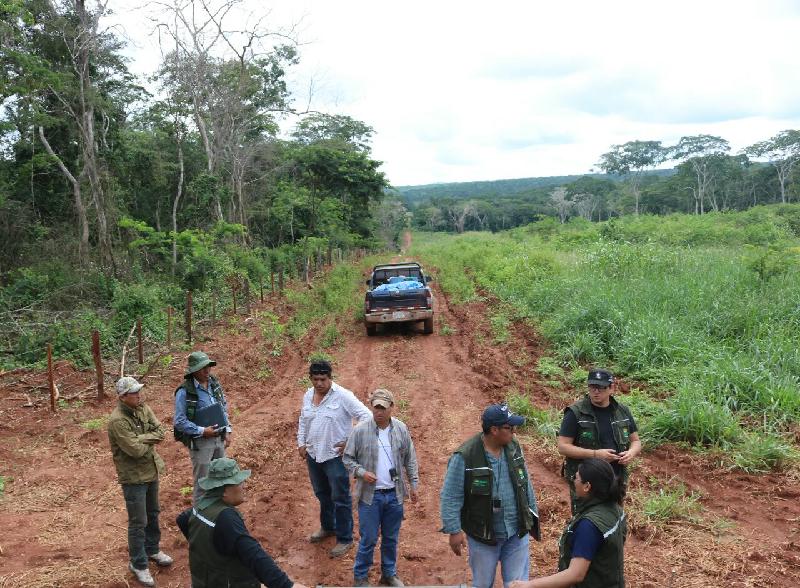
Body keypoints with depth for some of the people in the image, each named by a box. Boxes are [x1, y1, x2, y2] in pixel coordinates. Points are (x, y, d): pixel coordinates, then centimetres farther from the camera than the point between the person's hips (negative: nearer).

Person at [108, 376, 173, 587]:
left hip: (151, 471, 8)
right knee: (138, 522, 2)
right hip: (133, 476, -7)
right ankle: (138, 564, 18)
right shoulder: (117, 420, -25)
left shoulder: (143, 408, -1)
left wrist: (142, 438, -20)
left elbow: (160, 432, -4)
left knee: (152, 514, 23)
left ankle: (152, 549, 42)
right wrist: (150, 440, -9)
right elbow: (136, 450, -27)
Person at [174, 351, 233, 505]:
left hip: (219, 438, 6)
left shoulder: (214, 384, 0)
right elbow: (179, 421, -17)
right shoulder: (184, 392, -18)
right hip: (200, 442, -6)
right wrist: (202, 431, -20)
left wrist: (227, 431, 5)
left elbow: (224, 408, 12)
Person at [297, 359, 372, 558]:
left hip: (335, 456, -6)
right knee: (322, 494, 23)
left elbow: (366, 416, -19)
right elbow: (303, 421, 19)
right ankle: (327, 527, 43)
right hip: (313, 454, 7)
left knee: (340, 498, 2)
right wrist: (301, 443, 11)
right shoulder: (308, 395, 3)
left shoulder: (343, 396, -18)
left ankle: (344, 539, 16)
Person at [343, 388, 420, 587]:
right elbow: (347, 458, -2)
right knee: (368, 539, 3)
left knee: (391, 539, 16)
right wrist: (361, 472, -17)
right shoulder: (360, 431, -11)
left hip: (395, 495, 3)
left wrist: (413, 483, 6)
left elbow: (410, 459, 7)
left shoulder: (401, 429, -2)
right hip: (370, 495, -3)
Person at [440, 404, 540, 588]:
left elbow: (526, 485, 10)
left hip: (517, 533, 4)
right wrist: (454, 530, -15)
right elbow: (451, 497, -15)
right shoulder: (465, 457, -21)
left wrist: (532, 515, 14)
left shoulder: (514, 447, -3)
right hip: (483, 535, -4)